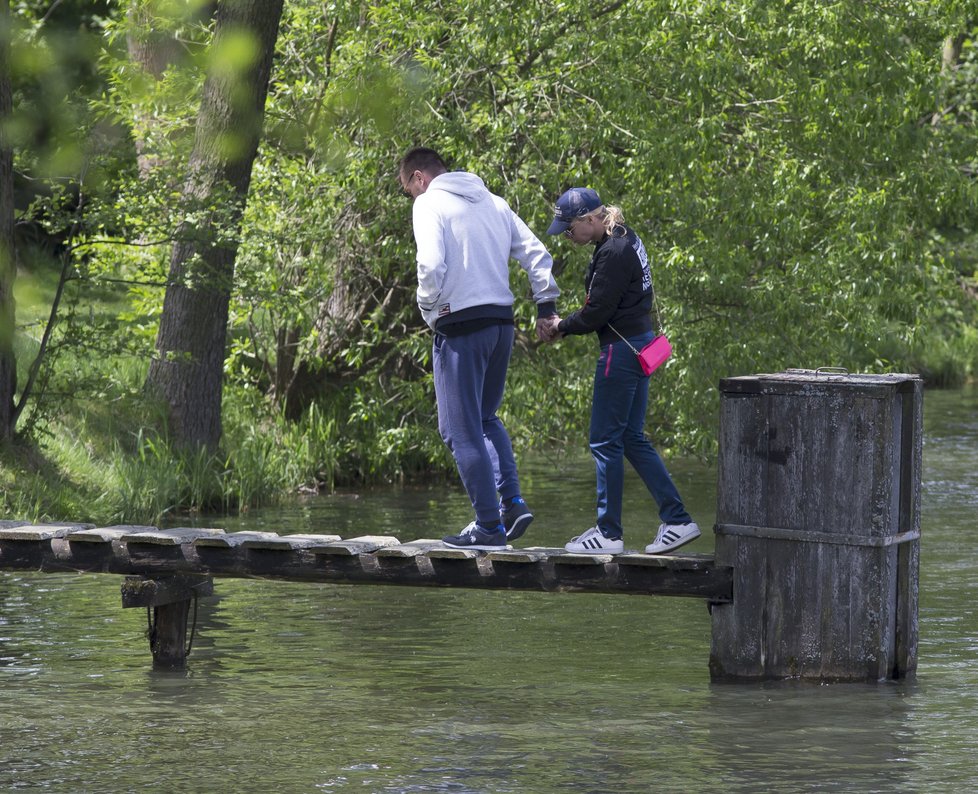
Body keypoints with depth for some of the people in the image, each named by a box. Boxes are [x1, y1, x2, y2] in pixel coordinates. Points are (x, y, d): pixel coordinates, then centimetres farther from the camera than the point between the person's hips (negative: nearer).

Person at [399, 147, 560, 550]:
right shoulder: (493, 202, 16)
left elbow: (431, 265, -19)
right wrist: (546, 305, 14)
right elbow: (537, 254, 12)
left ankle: (489, 525, -2)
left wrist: (429, 310, -5)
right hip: (502, 322, 7)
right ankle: (512, 501, 7)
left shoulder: (429, 204, -5)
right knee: (485, 418, 22)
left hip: (461, 326, -7)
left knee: (462, 429, -1)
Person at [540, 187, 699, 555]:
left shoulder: (614, 253, -19)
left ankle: (609, 533, 5)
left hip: (621, 351, -10)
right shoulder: (624, 240, 12)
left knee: (605, 441, -1)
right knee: (632, 439, 14)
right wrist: (563, 325, 5)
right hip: (639, 344, 10)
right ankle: (677, 520, 12)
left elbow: (596, 313, -18)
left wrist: (561, 327, -2)